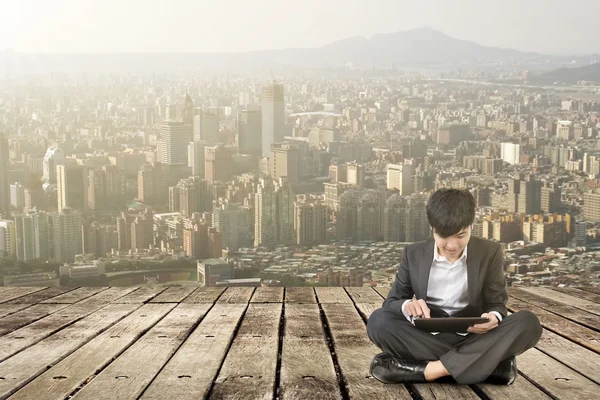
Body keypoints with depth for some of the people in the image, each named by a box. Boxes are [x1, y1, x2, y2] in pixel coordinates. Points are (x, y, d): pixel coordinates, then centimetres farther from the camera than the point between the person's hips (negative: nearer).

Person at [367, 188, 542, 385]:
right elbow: (392, 301, 3)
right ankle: (489, 364, -31)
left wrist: (494, 317, -24)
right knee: (379, 321, -28)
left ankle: (425, 369, -32)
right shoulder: (414, 254, 2)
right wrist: (407, 306, -23)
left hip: (473, 338, 0)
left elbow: (497, 304, 3)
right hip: (427, 339, 0)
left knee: (528, 323, -27)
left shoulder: (490, 252, 1)